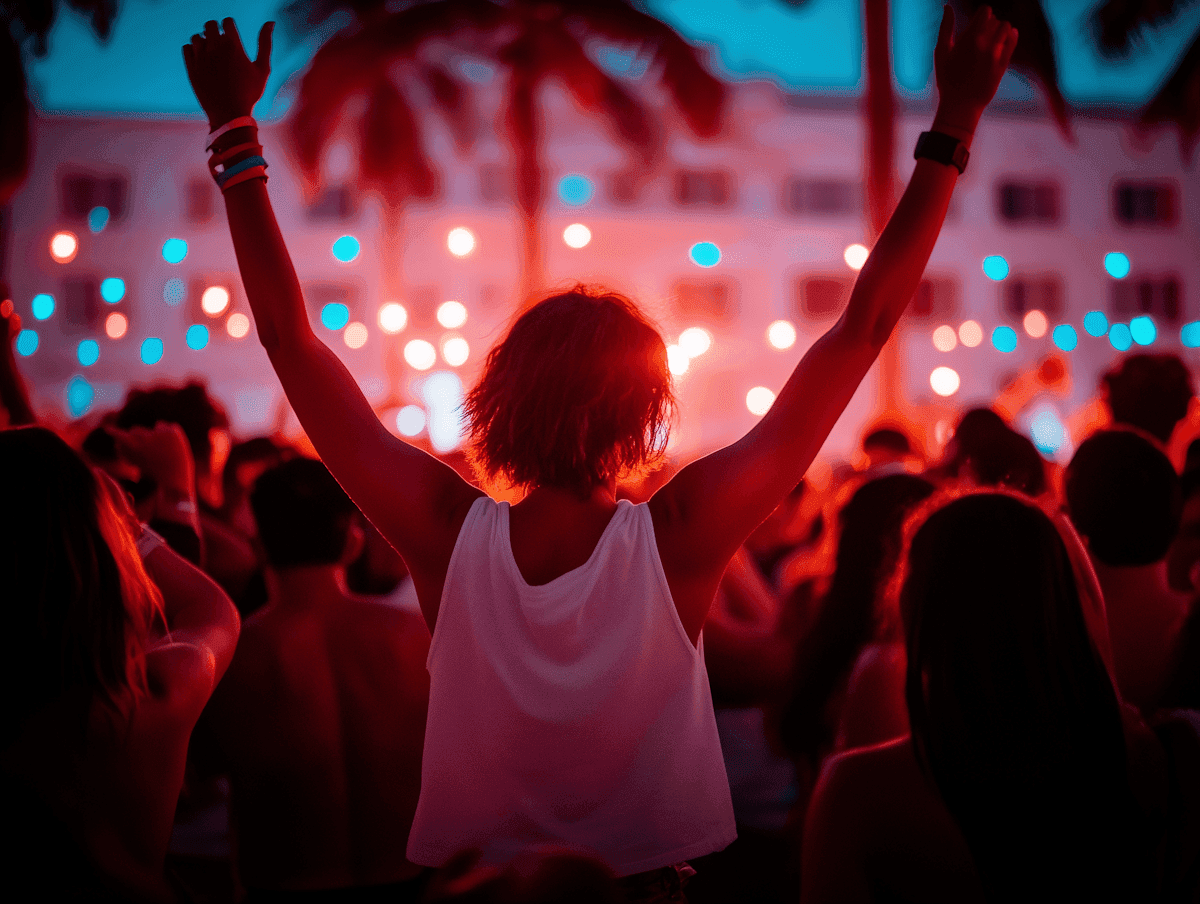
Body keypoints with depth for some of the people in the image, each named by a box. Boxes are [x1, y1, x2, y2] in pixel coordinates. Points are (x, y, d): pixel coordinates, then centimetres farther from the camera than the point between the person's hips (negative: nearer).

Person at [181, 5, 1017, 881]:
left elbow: (289, 335, -12)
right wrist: (955, 124, -15)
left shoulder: (447, 533, -19)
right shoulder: (680, 536, -22)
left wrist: (235, 133, -5)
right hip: (647, 876, -1)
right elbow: (865, 325, -20)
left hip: (474, 879, 2)